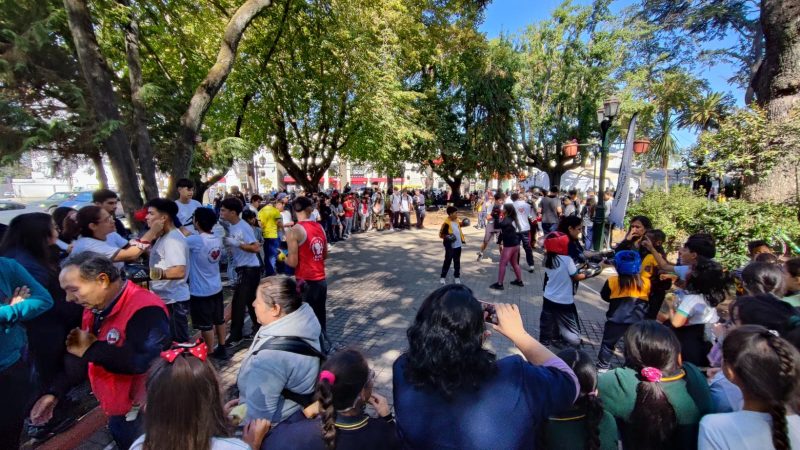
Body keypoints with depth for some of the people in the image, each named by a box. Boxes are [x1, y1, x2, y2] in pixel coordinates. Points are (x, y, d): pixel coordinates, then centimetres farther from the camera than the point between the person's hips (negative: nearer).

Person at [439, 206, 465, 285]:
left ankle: (456, 277, 25)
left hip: (458, 245, 7)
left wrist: (462, 239, 16)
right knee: (447, 261, 2)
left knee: (457, 261, 13)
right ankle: (443, 277, 15)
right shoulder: (446, 223, -17)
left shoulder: (456, 221, 6)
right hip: (450, 246, -7)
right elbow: (441, 234, -14)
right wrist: (446, 237, -30)